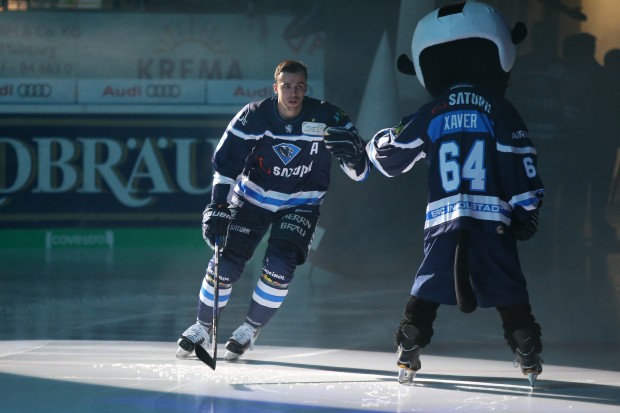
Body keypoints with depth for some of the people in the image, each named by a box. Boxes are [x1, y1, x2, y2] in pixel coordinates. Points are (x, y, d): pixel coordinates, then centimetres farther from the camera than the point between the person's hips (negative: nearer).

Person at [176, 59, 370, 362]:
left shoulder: (326, 118, -21)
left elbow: (360, 172, -19)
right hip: (252, 197, 1)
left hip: (300, 203, 0)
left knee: (279, 266, -18)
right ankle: (202, 329, 16)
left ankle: (250, 330, 6)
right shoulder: (253, 116, -20)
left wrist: (351, 153, -42)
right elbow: (226, 163, -14)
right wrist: (217, 207, -24)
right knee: (226, 263, -7)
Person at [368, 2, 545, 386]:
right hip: (493, 220, -1)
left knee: (427, 290, 8)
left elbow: (390, 157, 16)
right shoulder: (499, 109, 1)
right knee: (510, 292, 3)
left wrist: (377, 143, 39)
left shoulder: (430, 114, 8)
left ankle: (408, 356, 3)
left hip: (444, 221, 1)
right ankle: (530, 358, 1)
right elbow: (520, 164, -2)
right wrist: (527, 211, 4)